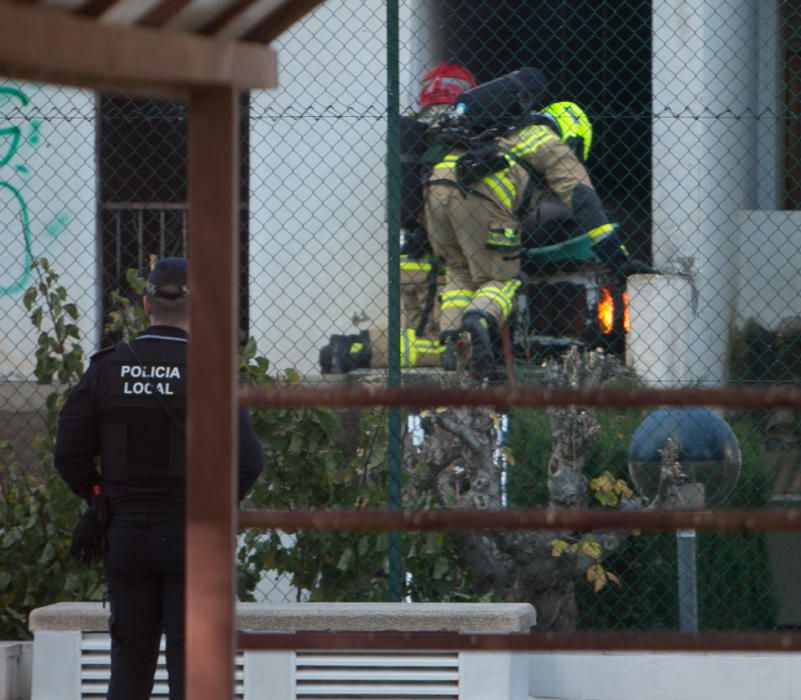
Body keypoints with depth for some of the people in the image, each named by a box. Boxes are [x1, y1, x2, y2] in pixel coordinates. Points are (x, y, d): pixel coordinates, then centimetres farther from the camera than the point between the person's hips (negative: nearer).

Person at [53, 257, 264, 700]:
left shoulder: (106, 369, 0)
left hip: (125, 533, 3)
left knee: (130, 658, 10)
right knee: (190, 662, 1)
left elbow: (70, 455, 0)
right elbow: (247, 460, -13)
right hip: (192, 538, -3)